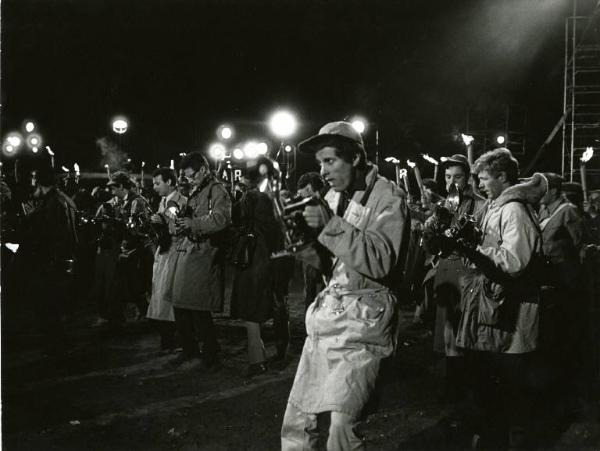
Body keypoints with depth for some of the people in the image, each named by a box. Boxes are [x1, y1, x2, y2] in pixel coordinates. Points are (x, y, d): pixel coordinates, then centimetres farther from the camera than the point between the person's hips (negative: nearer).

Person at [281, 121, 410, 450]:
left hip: (363, 318, -7)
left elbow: (381, 261, -20)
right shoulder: (332, 197, 12)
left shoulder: (387, 197, -8)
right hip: (327, 312, 7)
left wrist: (331, 225, -26)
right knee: (297, 421, 9)